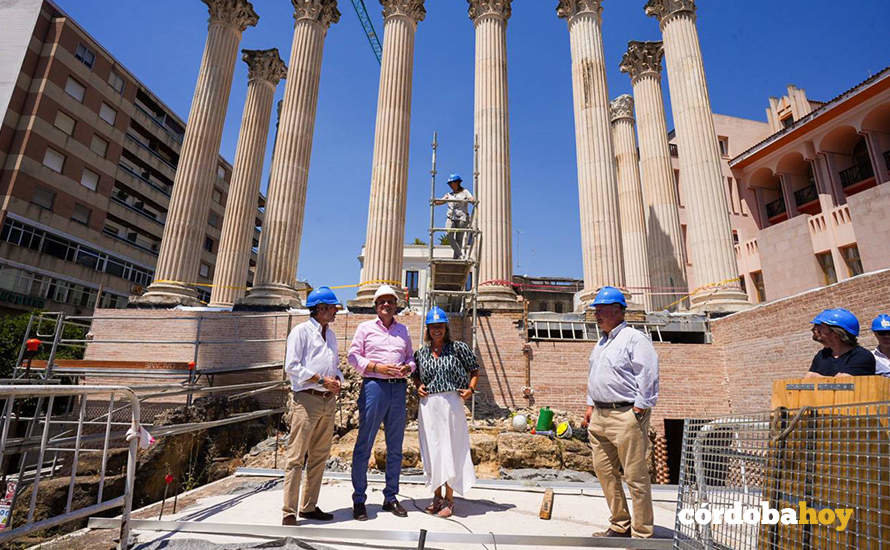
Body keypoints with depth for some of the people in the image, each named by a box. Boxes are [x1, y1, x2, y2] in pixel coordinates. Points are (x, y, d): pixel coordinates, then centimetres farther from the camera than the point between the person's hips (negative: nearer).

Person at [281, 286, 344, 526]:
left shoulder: (330, 334, 18)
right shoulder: (301, 331, -4)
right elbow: (291, 366, -11)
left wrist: (337, 380, 2)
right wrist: (322, 380, -15)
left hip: (328, 401, 8)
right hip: (306, 399, -7)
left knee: (319, 456, 12)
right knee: (296, 456, -3)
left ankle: (309, 506, 23)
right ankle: (289, 512, 6)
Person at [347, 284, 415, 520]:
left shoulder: (403, 330, 17)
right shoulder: (365, 328, 6)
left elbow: (411, 357, 20)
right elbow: (353, 356, 0)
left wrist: (407, 368, -2)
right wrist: (378, 367, -12)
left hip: (398, 388, 4)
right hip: (374, 386, -4)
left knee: (395, 446, 10)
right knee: (364, 444, -1)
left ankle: (390, 498, 23)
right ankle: (359, 500, 13)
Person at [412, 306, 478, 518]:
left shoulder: (458, 348, 1)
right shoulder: (421, 353, 10)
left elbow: (474, 371, 7)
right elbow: (416, 376, 24)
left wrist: (470, 389, -7)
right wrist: (418, 387, 4)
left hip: (451, 403, -3)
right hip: (428, 405, 4)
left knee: (450, 449, 1)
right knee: (431, 450, 10)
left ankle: (449, 500, 14)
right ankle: (437, 497, 25)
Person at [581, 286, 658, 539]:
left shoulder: (634, 339, -9)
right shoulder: (601, 343, 18)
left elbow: (648, 377, -14)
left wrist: (638, 410, -16)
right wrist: (591, 406, 17)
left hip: (626, 415, -9)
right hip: (599, 416, 9)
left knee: (635, 476, 1)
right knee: (604, 471, 13)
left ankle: (642, 533, 15)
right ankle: (620, 526, 28)